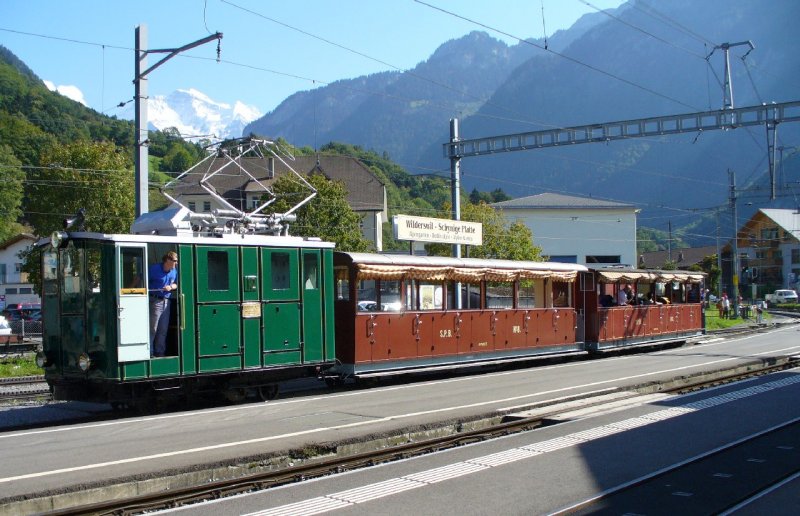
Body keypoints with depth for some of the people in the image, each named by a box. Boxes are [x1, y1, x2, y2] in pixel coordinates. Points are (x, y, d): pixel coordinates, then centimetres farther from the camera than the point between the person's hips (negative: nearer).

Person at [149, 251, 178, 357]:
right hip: (155, 300, -6)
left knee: (163, 330, 11)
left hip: (166, 301, 7)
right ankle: (149, 353, -2)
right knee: (152, 329, -6)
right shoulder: (155, 269, -10)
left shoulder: (174, 271, 8)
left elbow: (176, 284, 17)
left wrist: (171, 287, -4)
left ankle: (160, 352, 20)